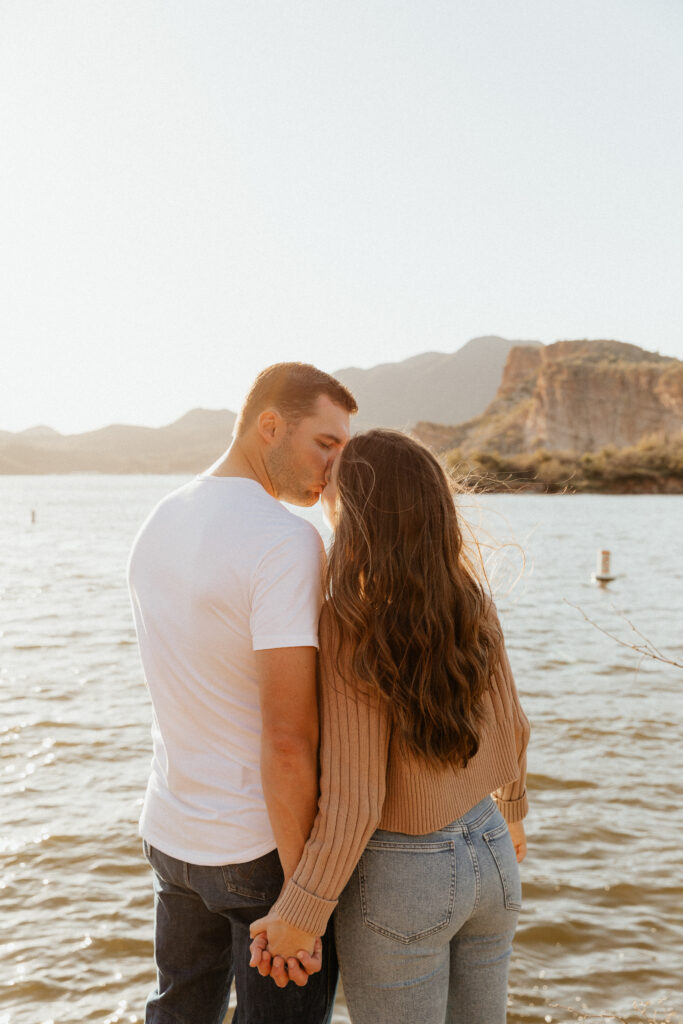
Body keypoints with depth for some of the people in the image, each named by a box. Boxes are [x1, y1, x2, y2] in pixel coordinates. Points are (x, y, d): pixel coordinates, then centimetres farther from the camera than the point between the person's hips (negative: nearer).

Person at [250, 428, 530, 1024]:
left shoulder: (350, 625, -25)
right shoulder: (471, 604, -6)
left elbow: (353, 797, -24)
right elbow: (508, 728, 6)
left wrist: (299, 913, -14)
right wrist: (510, 811, 24)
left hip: (399, 879, -6)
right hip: (491, 856, 6)